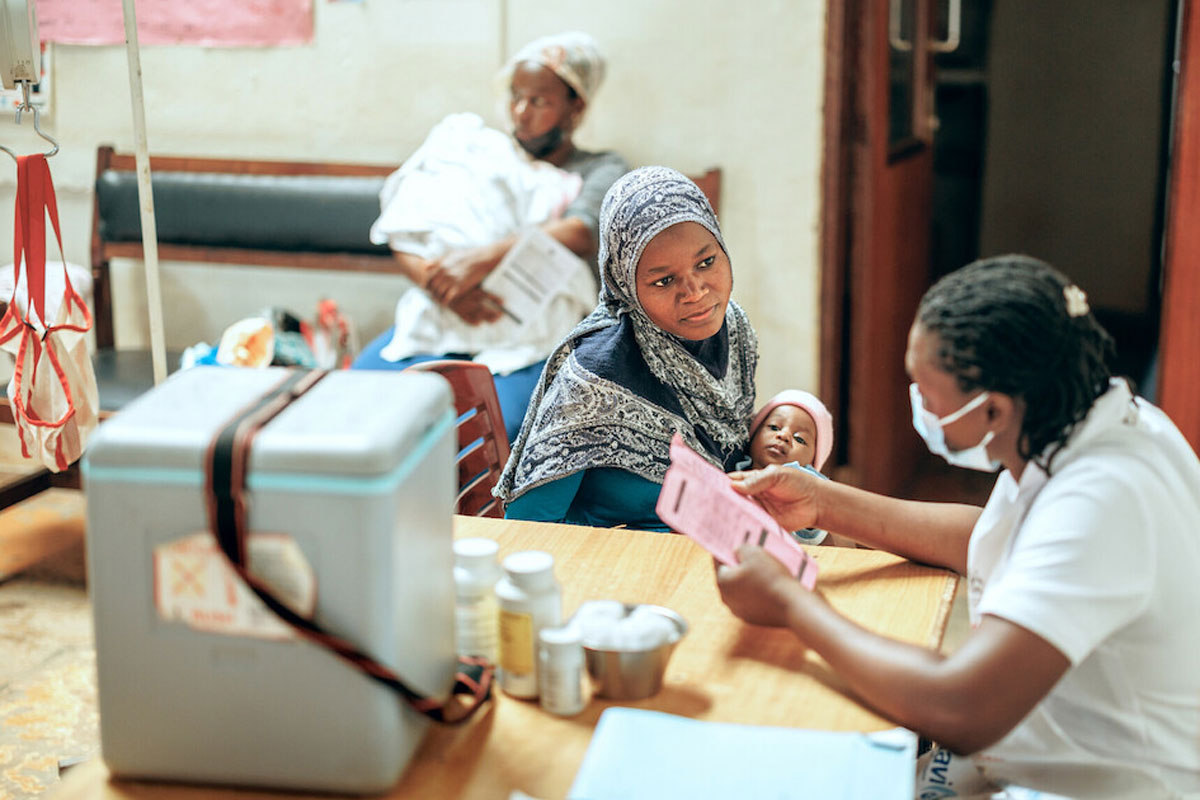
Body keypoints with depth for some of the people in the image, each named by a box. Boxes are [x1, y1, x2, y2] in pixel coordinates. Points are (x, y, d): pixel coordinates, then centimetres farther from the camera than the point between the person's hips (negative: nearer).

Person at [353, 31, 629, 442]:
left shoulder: (602, 171, 14)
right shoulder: (476, 152, 22)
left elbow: (581, 235, -10)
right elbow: (404, 239, 9)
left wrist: (484, 258, -24)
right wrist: (442, 286, -14)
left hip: (531, 342, -3)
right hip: (435, 322, 3)